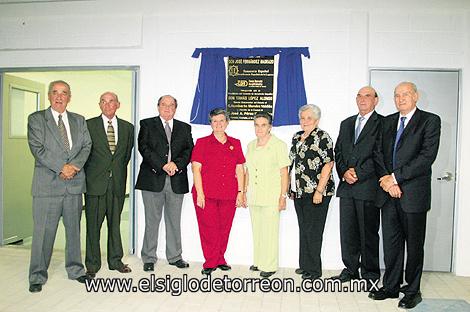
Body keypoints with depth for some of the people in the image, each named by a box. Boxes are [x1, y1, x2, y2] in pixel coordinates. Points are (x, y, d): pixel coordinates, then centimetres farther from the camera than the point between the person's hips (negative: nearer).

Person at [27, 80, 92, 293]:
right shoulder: (36, 119, 3)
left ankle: (75, 269, 25)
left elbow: (86, 146, 6)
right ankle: (37, 276, 15)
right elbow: (37, 148, -8)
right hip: (48, 183, -3)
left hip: (75, 182, 4)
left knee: (74, 228, 12)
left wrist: (75, 165, -11)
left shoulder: (79, 120, 14)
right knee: (43, 230, 1)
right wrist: (61, 168, -15)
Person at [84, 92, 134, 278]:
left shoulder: (127, 128, 9)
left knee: (115, 223, 11)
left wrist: (119, 171, 11)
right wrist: (89, 173, 2)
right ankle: (92, 264, 16)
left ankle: (115, 260, 24)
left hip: (117, 183, 3)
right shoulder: (88, 125, 1)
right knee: (93, 224, 4)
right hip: (95, 183, -2)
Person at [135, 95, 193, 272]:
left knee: (174, 221, 9)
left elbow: (189, 150, 6)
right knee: (152, 221, 3)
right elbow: (144, 147, -5)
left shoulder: (184, 128, 16)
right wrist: (163, 165, -14)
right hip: (153, 178, -2)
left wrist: (177, 164, -12)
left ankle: (175, 257, 21)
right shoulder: (147, 124, 8)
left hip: (177, 180, 3)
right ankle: (149, 259, 15)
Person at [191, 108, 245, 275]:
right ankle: (210, 263, 15)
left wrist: (240, 192, 5)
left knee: (224, 229, 9)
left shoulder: (235, 144, 12)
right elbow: (196, 169, -2)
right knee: (208, 228, 0)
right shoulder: (202, 143, 3)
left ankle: (220, 259, 26)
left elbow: (239, 170, 12)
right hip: (206, 194, -2)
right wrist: (199, 193, -9)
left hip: (228, 195, 3)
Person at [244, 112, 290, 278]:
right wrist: (244, 191, 13)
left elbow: (284, 173, -9)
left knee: (270, 231, -1)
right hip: (254, 196, 6)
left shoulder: (279, 145, -7)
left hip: (271, 196, -6)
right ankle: (258, 261, 27)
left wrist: (283, 196, -12)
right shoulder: (251, 145, 11)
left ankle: (269, 266, 12)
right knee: (256, 231, 13)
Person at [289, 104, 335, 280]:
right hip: (299, 191, 7)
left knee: (313, 231, 0)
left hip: (315, 193, -7)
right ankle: (305, 265, 27)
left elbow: (328, 165, -14)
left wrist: (319, 191, -18)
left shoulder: (322, 137, -9)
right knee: (303, 229, 15)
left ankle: (314, 270, 12)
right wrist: (292, 188, 15)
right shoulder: (297, 137, 13)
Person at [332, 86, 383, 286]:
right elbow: (338, 152, 13)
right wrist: (344, 172, -4)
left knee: (368, 232, 4)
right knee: (347, 232, 10)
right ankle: (351, 269, 24)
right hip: (346, 187, 5)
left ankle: (370, 273, 19)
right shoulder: (346, 124, 18)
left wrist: (358, 172, -13)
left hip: (368, 187, -5)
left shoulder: (383, 124, -1)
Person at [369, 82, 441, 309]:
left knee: (414, 244, 8)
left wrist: (396, 177, -15)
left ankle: (412, 291, 22)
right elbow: (378, 153, 8)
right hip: (388, 192, 4)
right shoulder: (387, 122, 13)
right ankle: (391, 287, 25)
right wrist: (386, 180, -7)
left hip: (413, 194, -4)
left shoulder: (430, 120, -2)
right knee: (391, 243, 12)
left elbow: (427, 156, -13)